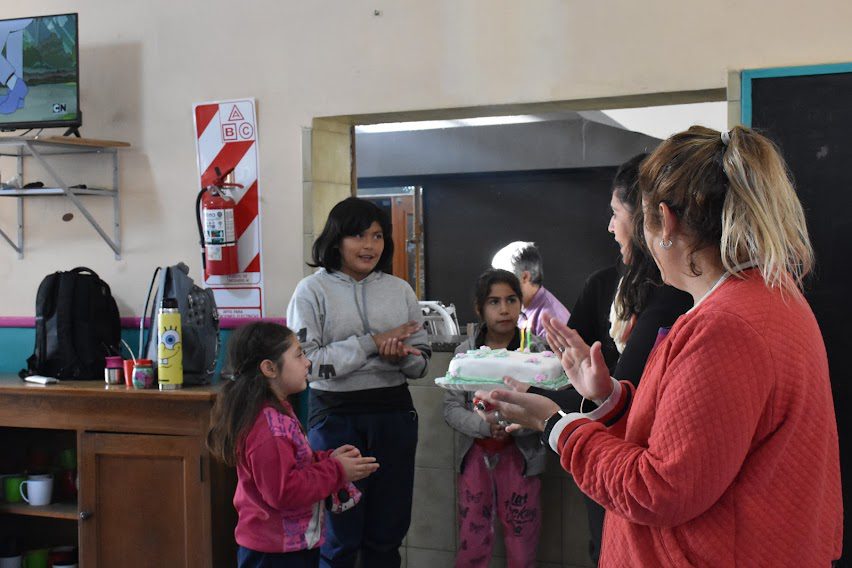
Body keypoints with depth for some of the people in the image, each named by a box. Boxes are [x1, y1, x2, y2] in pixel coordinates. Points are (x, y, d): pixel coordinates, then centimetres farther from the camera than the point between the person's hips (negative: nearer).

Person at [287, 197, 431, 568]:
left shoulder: (400, 290, 7)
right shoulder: (313, 291, -5)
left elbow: (421, 362, 9)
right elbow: (305, 362, -15)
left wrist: (402, 356, -13)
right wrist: (371, 343, -17)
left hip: (394, 415, 4)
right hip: (336, 418, -4)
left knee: (388, 532, 13)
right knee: (340, 537, 7)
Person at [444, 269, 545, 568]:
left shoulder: (536, 350, -3)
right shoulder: (465, 352, 1)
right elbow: (452, 409, -3)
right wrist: (485, 426, -21)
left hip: (519, 454, -1)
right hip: (476, 454, 1)